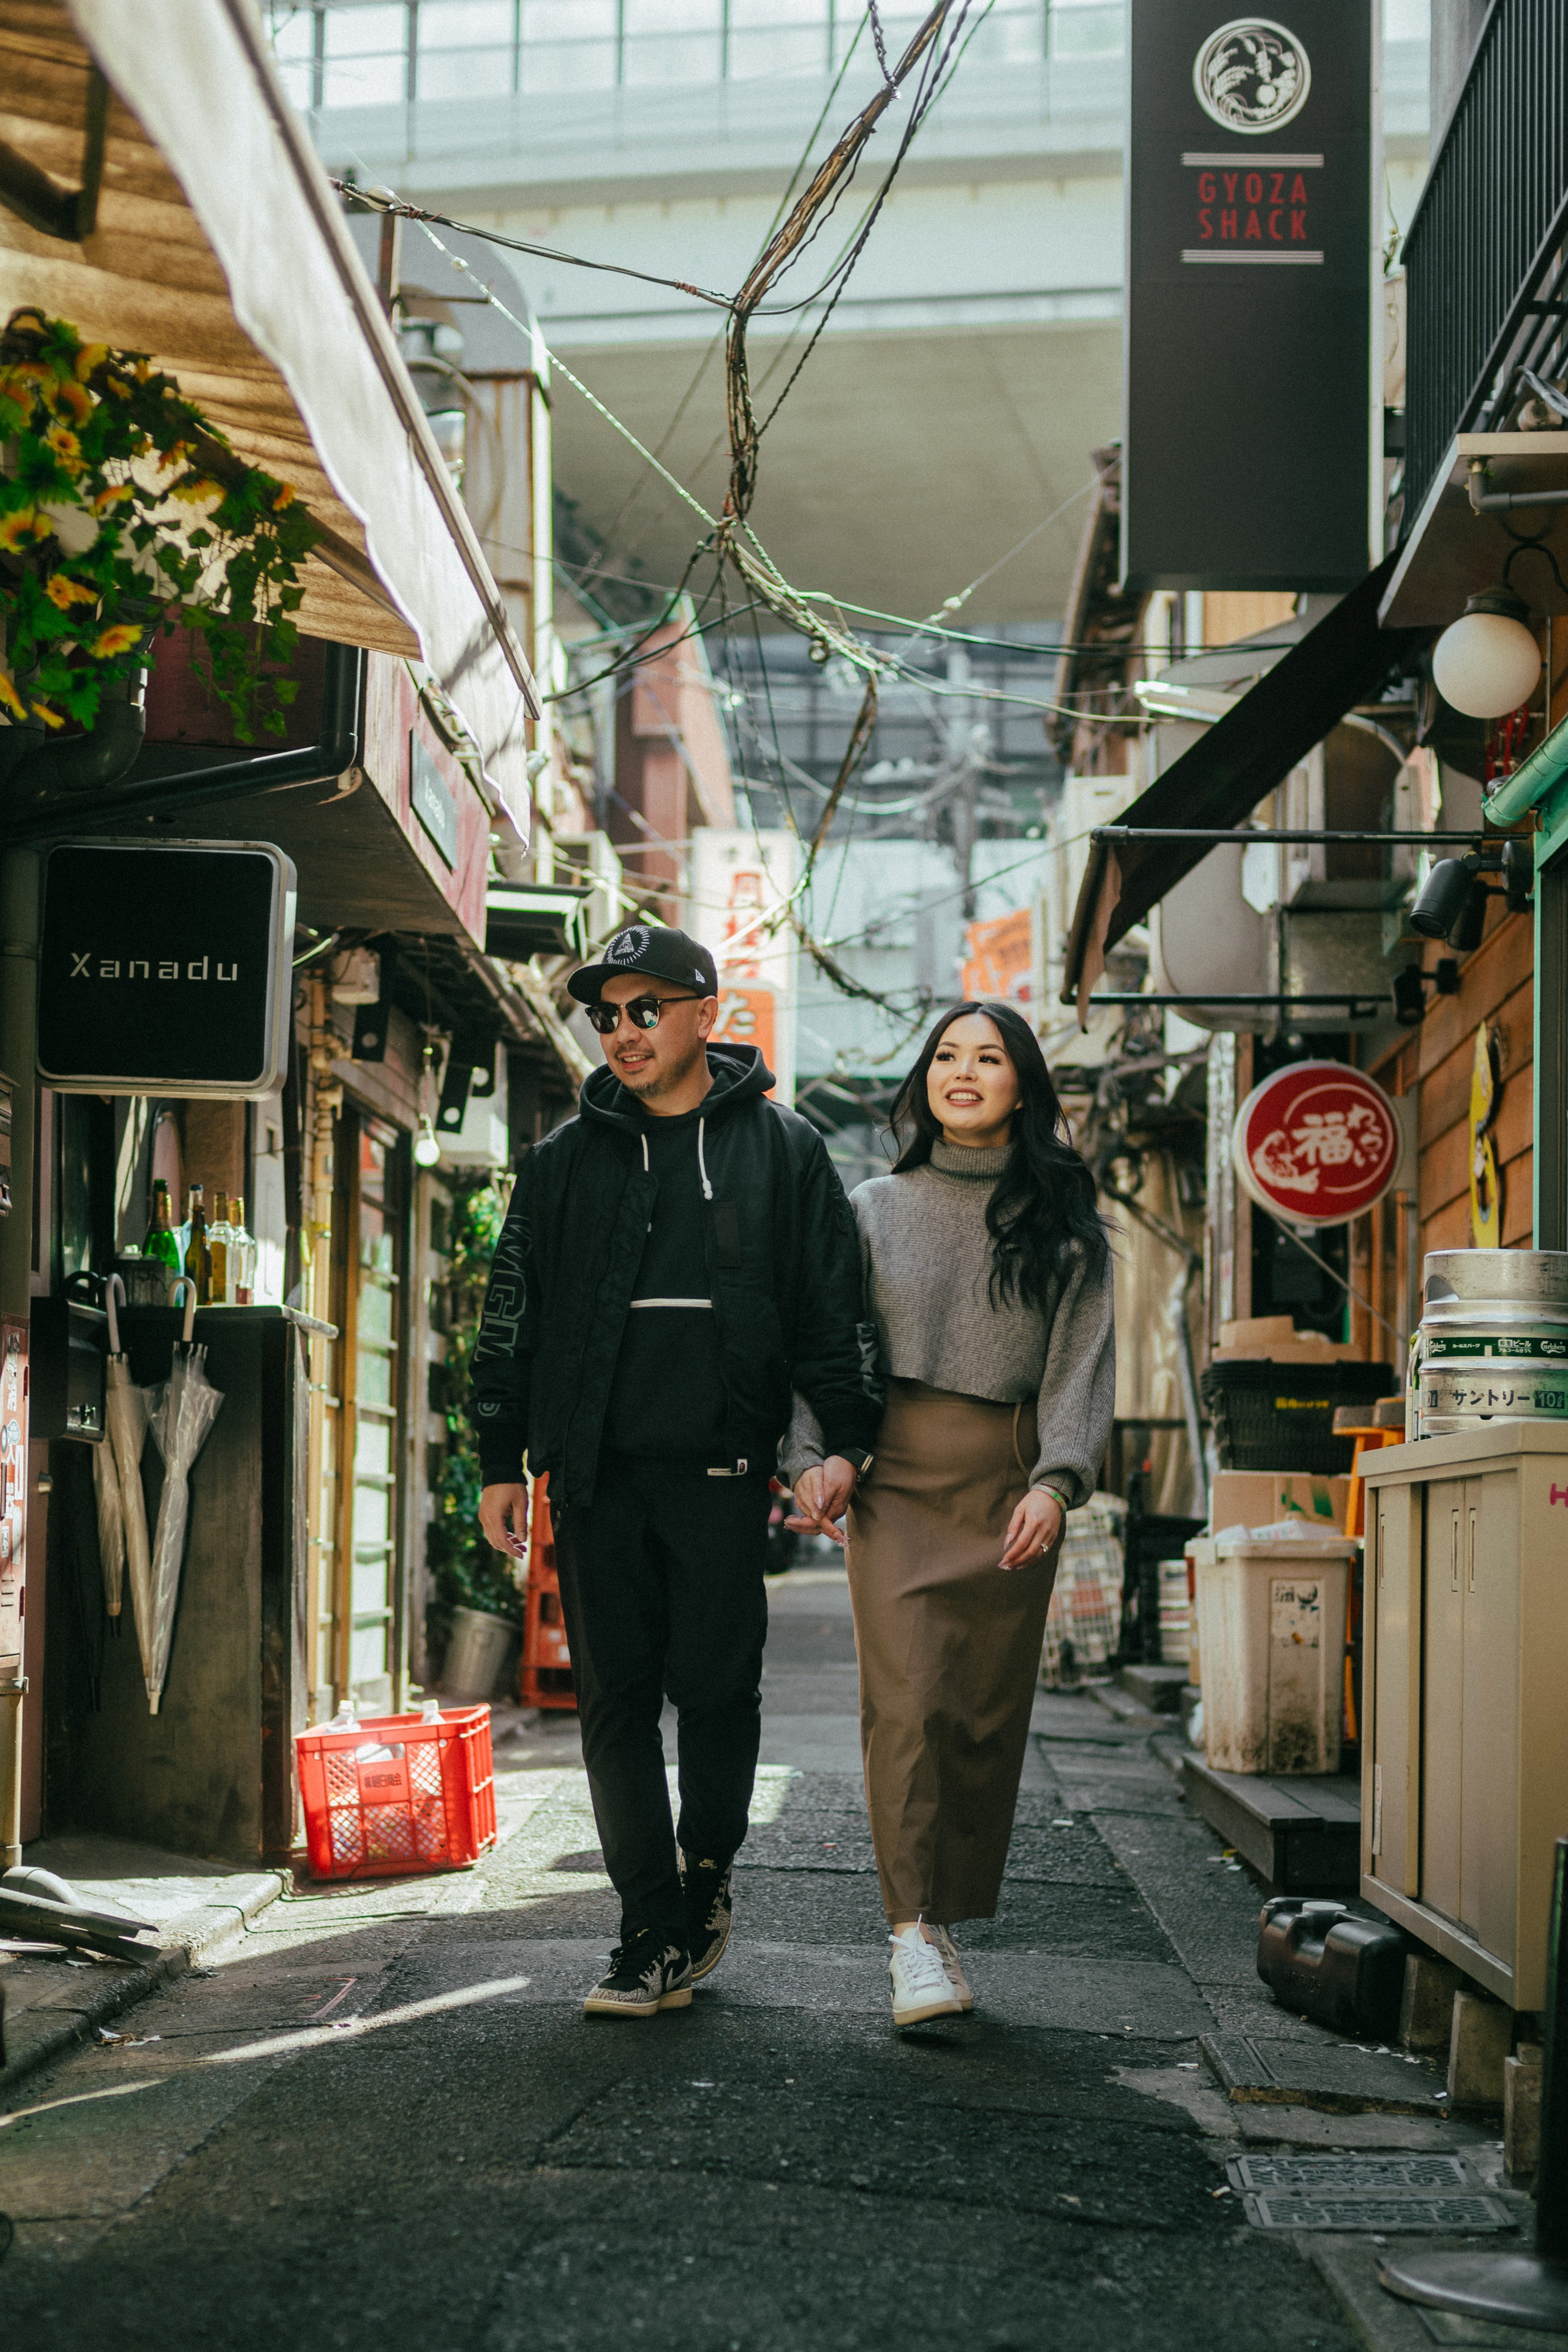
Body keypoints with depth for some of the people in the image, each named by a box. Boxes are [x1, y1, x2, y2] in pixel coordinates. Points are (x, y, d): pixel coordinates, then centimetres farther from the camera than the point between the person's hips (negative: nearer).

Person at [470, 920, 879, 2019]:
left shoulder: (782, 1147, 6)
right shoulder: (566, 1159, 12)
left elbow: (836, 1300, 5)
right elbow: (513, 1312, 15)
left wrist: (846, 1439, -5)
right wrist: (502, 1462, 11)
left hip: (722, 1471, -2)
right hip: (597, 1474, 2)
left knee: (716, 1685, -2)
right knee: (616, 1699, 1)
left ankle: (706, 1878, 23)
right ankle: (657, 1936, 6)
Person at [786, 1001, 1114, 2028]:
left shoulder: (1065, 1223, 10)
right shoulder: (877, 1209, 13)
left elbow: (1083, 1360, 2)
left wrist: (1057, 1481, -12)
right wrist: (812, 1457, -5)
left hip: (1009, 1488, 1)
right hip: (895, 1479, 0)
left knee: (988, 1714, 1)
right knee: (907, 1699, -14)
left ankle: (952, 1926, 11)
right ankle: (914, 1929, -17)